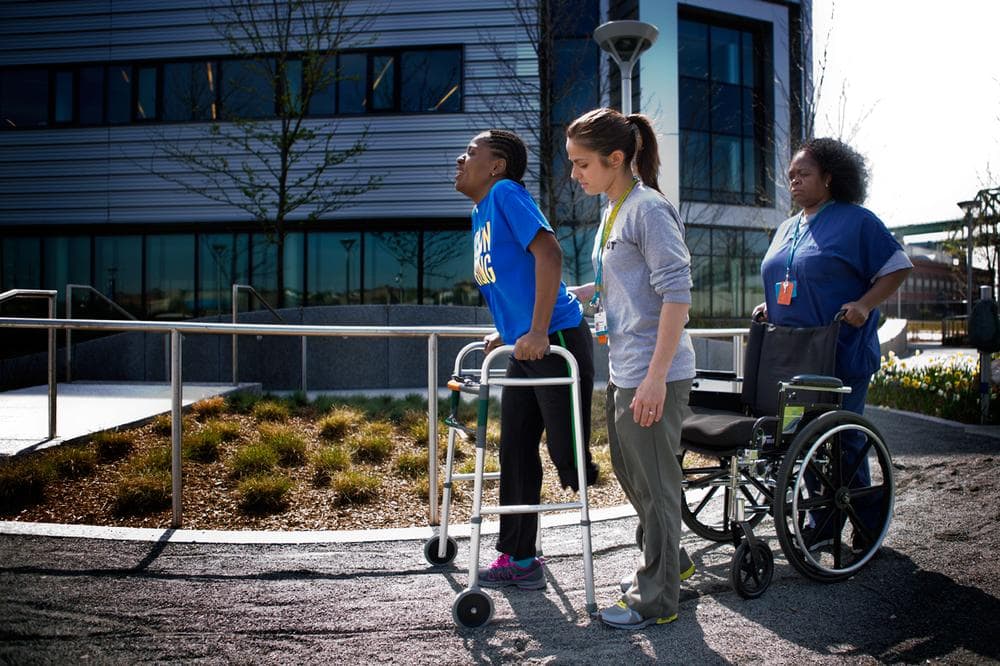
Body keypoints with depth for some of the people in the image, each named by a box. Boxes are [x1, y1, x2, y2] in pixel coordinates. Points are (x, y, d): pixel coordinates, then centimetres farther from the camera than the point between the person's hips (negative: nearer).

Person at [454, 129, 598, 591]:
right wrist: (504, 332, 19)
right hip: (525, 349, 9)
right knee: (516, 454, 11)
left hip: (557, 342, -9)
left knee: (571, 463, -4)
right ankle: (518, 561, 21)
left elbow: (548, 253, -23)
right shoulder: (480, 213, 16)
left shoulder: (506, 194, -10)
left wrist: (537, 332, -26)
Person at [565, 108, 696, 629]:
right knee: (630, 474, 21)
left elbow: (676, 293, -21)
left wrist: (656, 377, -24)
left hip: (654, 375, -10)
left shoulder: (648, 209, -15)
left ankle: (656, 599, 18)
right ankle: (666, 563, 41)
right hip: (623, 370, 10)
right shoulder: (612, 210, 13)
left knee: (653, 483, 3)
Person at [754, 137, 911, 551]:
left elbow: (898, 267, -4)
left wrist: (864, 304, -17)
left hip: (842, 353, -7)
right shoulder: (788, 228, 18)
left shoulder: (855, 221, -3)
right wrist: (770, 306, 8)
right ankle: (822, 523, 20)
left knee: (842, 437, -2)